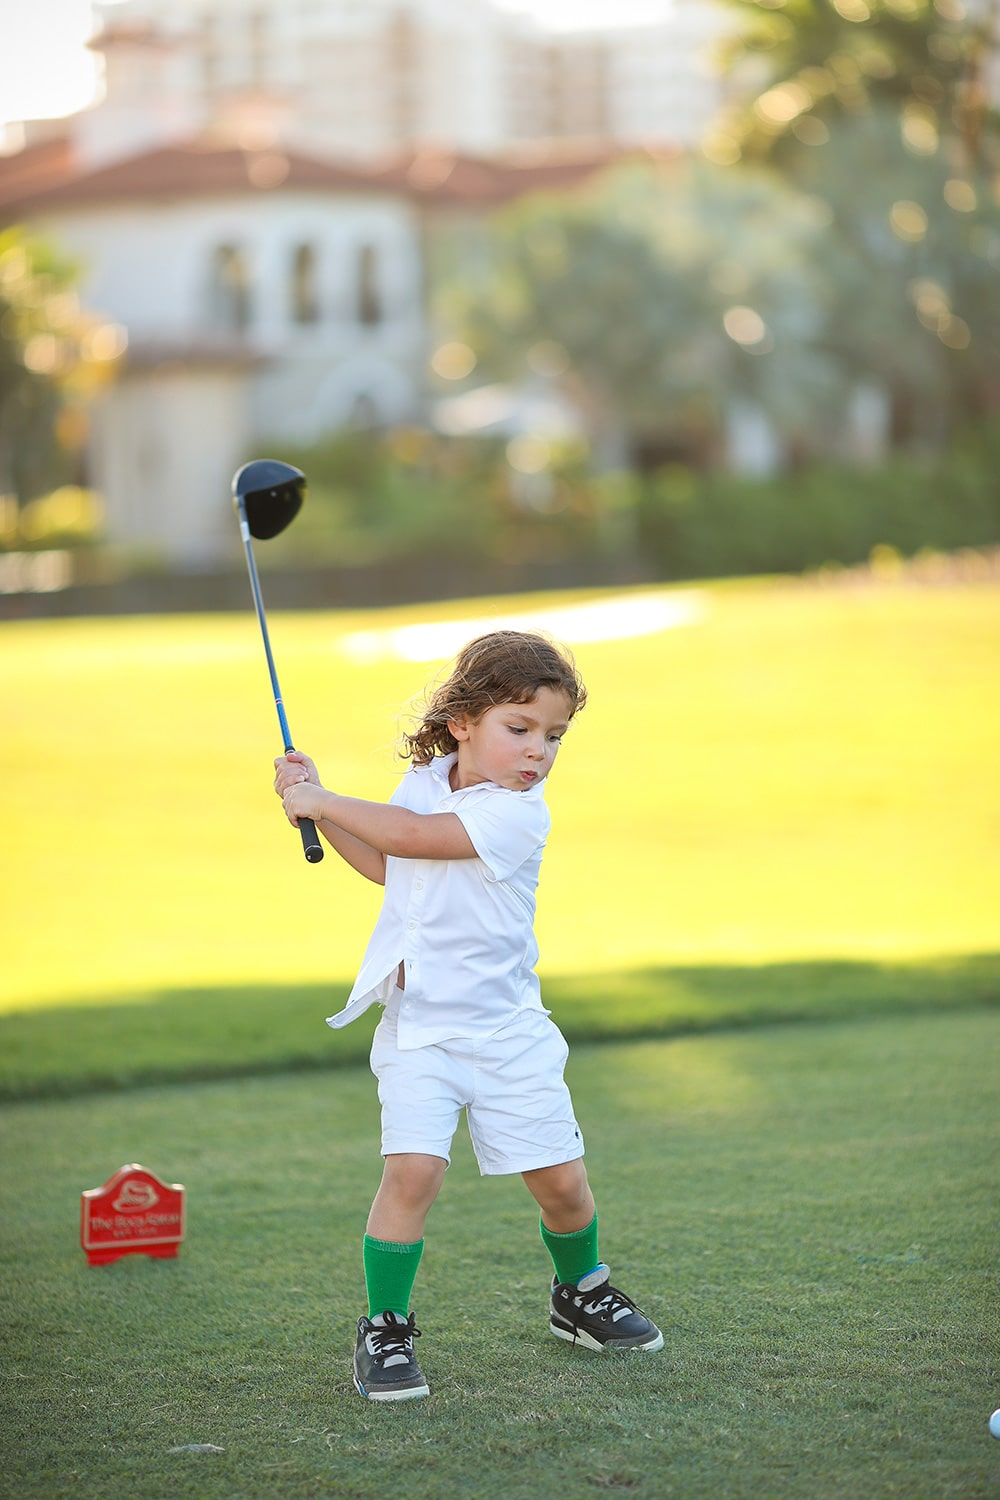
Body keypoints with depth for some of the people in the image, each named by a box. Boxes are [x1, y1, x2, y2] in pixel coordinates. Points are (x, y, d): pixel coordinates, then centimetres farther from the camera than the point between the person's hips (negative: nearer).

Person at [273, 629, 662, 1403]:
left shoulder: (519, 815, -15)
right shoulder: (423, 781, 3)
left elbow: (415, 836, -22)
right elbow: (386, 865, 23)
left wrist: (322, 801, -14)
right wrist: (319, 805, 13)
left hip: (507, 1028, -2)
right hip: (419, 1026, 2)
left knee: (561, 1177, 4)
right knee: (413, 1167, -19)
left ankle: (581, 1293, 34)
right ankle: (385, 1327, -7)